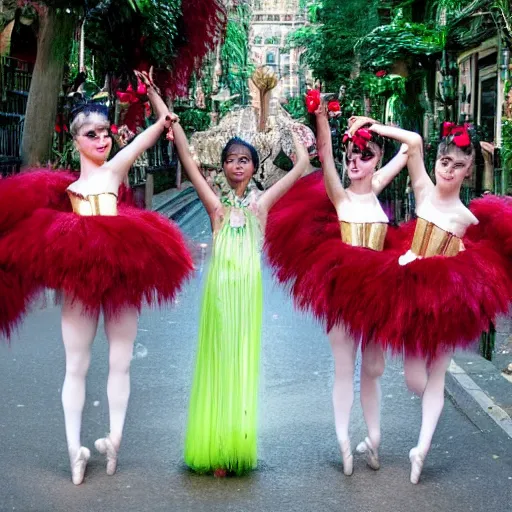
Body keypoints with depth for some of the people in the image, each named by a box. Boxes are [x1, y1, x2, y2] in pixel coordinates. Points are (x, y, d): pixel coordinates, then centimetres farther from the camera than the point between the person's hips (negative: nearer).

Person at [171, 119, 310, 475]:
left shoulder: (260, 203, 8)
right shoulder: (216, 204, 6)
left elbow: (302, 163, 11)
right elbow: (187, 159, 2)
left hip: (249, 287, 1)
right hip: (220, 286, -1)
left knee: (244, 361, 4)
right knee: (218, 362, 2)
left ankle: (238, 444, 10)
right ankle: (216, 449, 6)